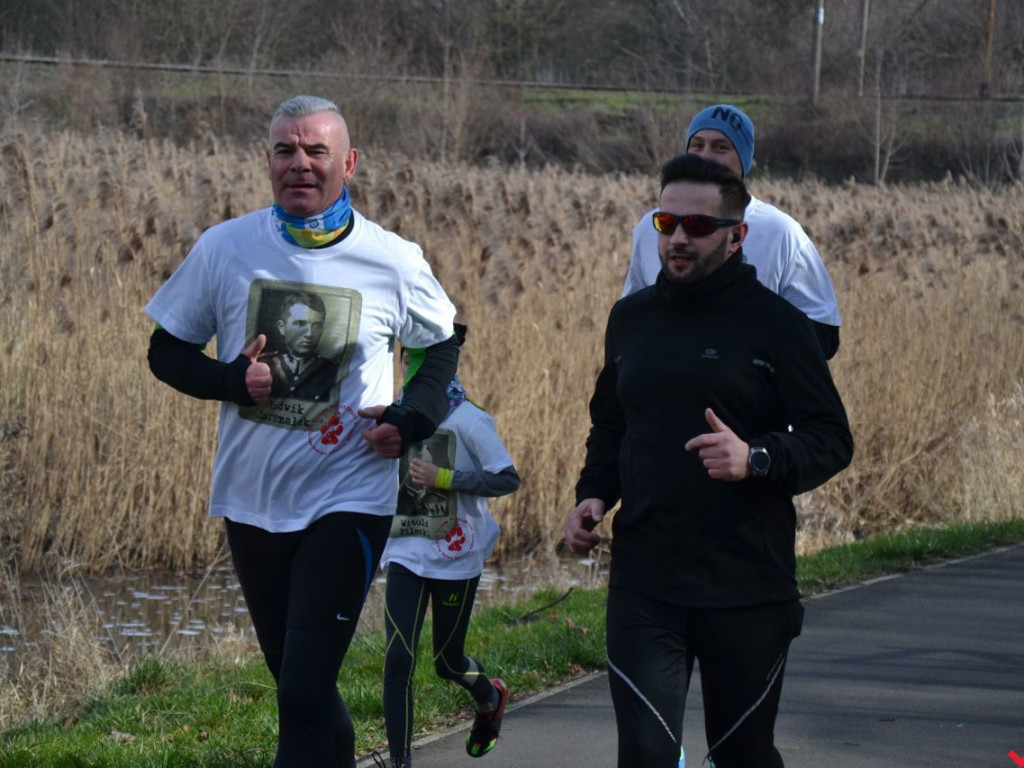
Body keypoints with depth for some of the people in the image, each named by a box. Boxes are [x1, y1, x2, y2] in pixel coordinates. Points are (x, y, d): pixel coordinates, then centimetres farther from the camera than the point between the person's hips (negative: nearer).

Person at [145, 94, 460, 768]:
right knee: (299, 687, 16)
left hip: (350, 501, -3)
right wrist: (232, 380, -13)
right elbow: (168, 351, 7)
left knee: (304, 694, -14)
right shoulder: (224, 249, -1)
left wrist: (412, 420, -4)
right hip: (253, 501, 3)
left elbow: (443, 347, 14)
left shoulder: (394, 261, -4)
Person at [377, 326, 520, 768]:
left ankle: (490, 698, 45)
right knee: (398, 658, -11)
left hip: (455, 559, -3)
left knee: (447, 661, 11)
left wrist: (443, 478, -20)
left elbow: (507, 479, -13)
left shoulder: (467, 420, -11)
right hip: (406, 556, 4)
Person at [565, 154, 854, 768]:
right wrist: (594, 494, 7)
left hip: (748, 588, -2)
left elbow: (833, 440, -5)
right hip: (643, 584, 3)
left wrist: (757, 459, -24)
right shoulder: (631, 318, 11)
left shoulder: (776, 324, -3)